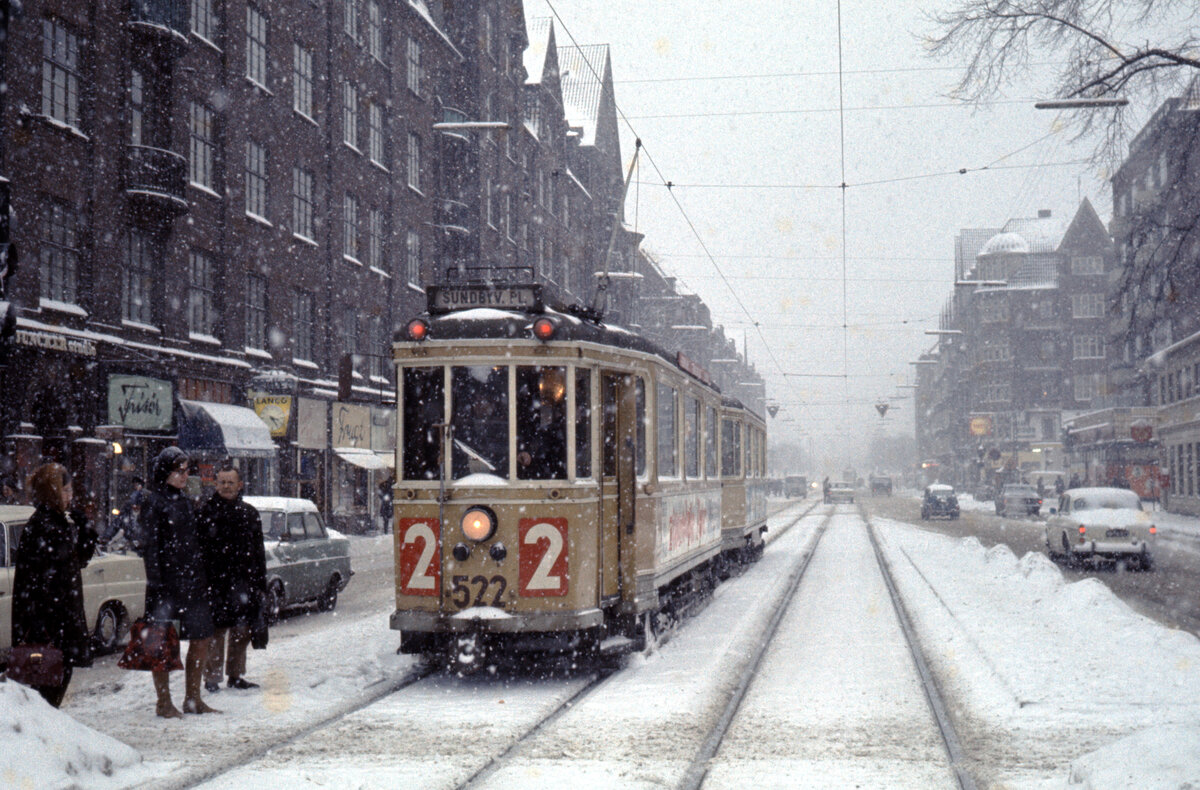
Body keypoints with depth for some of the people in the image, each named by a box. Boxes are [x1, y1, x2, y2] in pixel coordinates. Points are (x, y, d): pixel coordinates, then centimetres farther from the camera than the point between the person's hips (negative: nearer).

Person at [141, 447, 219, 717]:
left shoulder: (184, 502, 16)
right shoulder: (154, 503, -7)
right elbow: (151, 547, -12)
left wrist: (202, 580, 15)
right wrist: (155, 583, -17)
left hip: (192, 582, 7)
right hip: (166, 583, -7)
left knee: (201, 640, 8)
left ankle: (193, 699, 18)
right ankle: (164, 702, 8)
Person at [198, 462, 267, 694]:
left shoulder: (249, 513, 13)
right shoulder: (207, 512, -1)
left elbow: (258, 551, 16)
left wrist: (261, 583, 12)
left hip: (244, 582, 5)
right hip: (216, 582, -4)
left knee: (242, 631, 10)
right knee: (216, 631, -3)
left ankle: (236, 675, 21)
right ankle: (212, 677, 6)